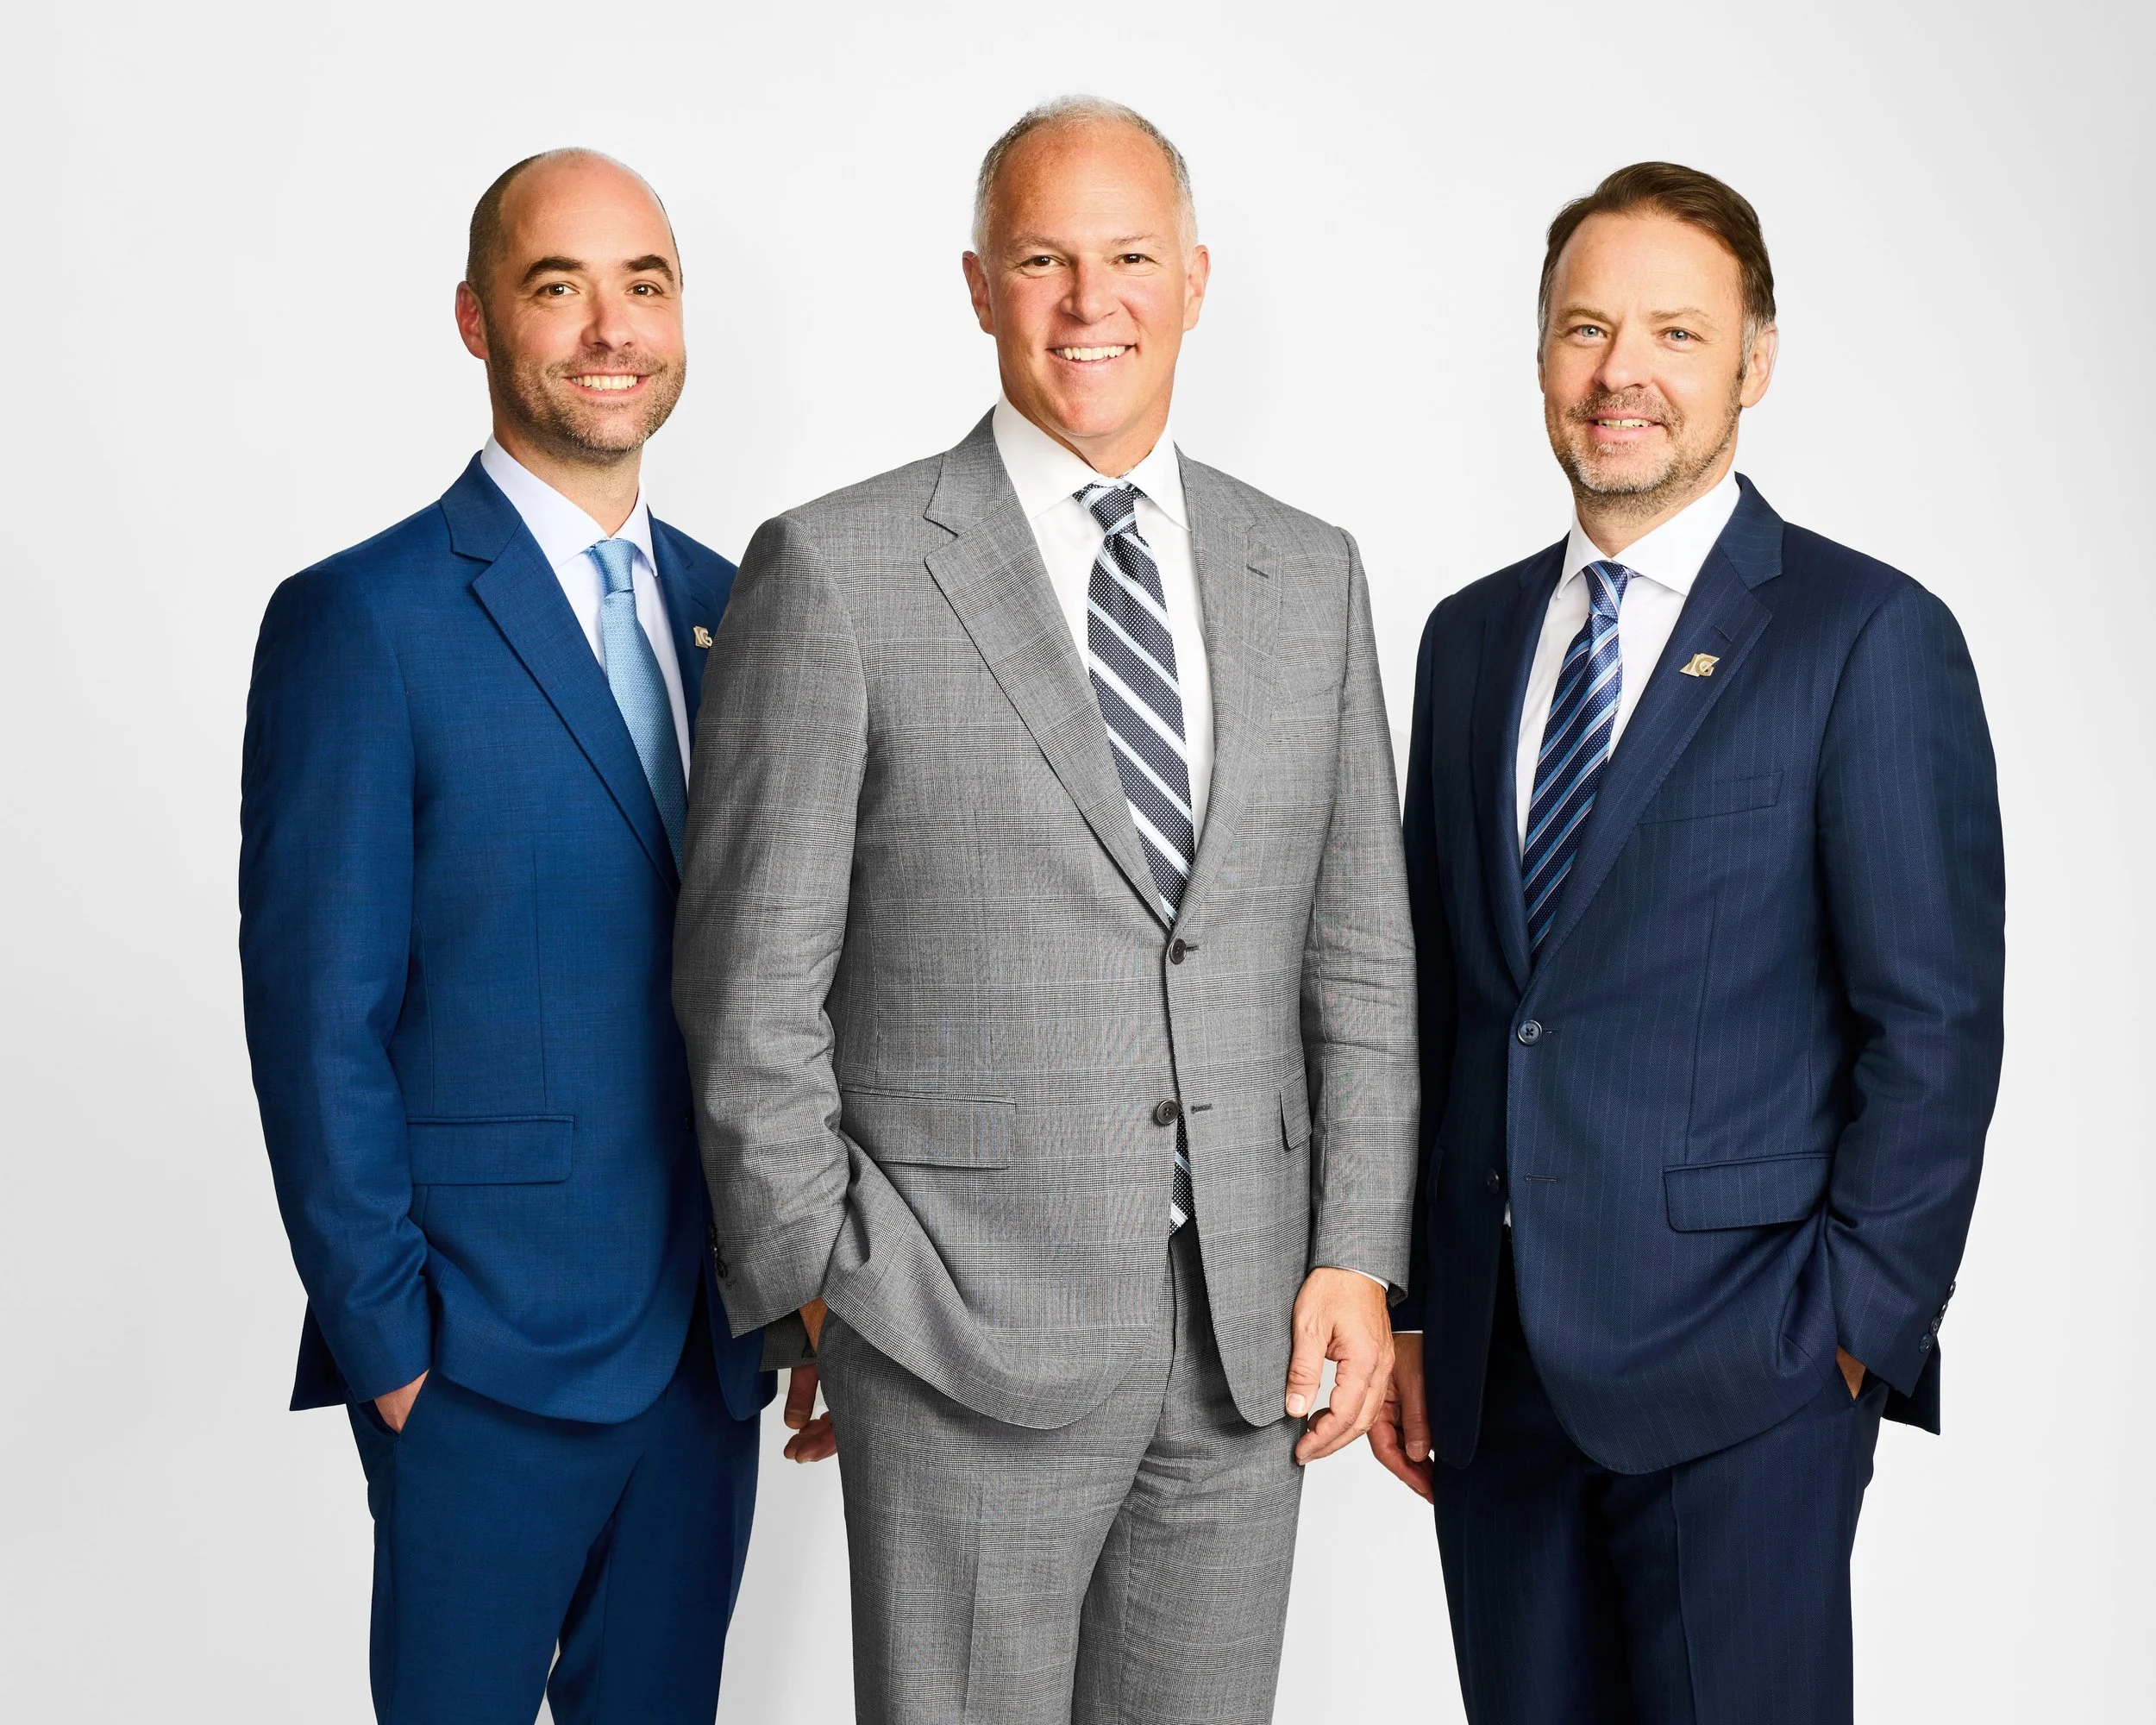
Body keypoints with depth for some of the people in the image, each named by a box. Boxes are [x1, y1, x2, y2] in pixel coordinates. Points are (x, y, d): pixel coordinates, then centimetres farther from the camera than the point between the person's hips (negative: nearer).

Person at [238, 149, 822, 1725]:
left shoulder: (731, 607, 9)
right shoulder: (365, 618, -9)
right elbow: (318, 1015, -11)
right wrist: (386, 1338, -11)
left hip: (712, 1338, 5)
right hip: (489, 1350, -5)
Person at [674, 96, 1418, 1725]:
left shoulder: (1310, 572, 8)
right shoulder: (836, 571, -6)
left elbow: (1360, 949, 9)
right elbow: (754, 977, -4)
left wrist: (1358, 1255, 2)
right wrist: (812, 1286, -4)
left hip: (1255, 1326, 4)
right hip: (970, 1328, -4)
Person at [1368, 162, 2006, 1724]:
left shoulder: (1869, 638, -6)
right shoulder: (1473, 638, 12)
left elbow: (1934, 1026, -8)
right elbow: (1436, 992, 13)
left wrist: (1852, 1335, -11)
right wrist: (1410, 1304, 10)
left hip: (1738, 1373, -5)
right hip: (1495, 1364, 5)